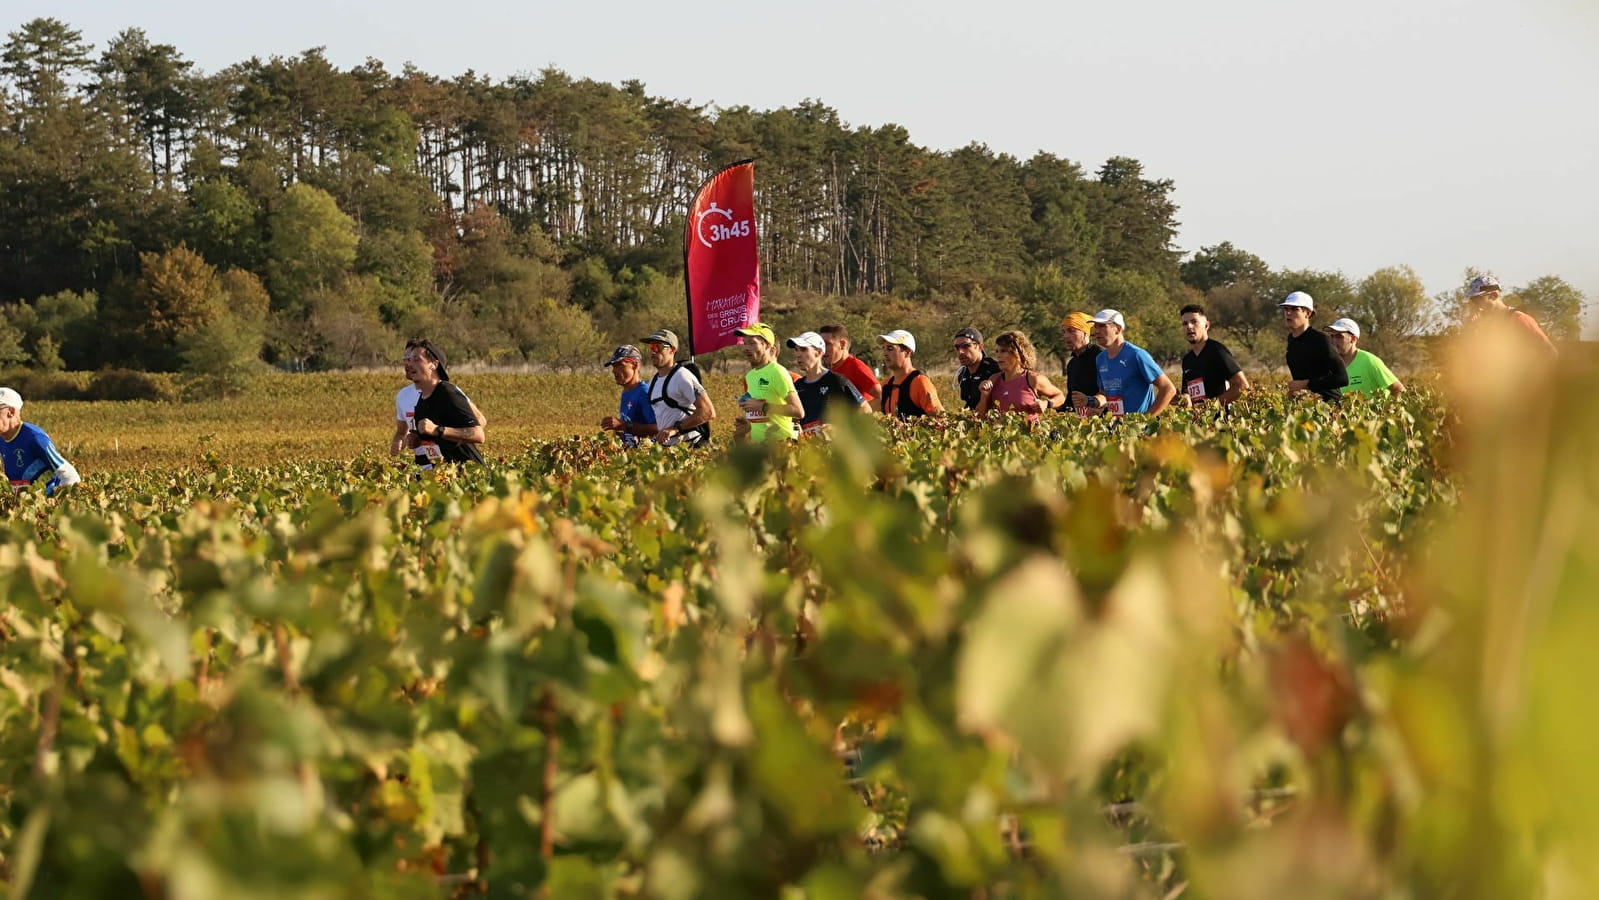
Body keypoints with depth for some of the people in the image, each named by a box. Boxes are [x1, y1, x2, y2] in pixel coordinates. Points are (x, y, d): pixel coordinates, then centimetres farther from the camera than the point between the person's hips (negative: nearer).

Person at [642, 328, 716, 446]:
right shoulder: (653, 381, 17)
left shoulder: (683, 376, -10)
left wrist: (676, 428, -22)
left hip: (689, 446, -7)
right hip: (666, 446, 7)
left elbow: (709, 412, -18)